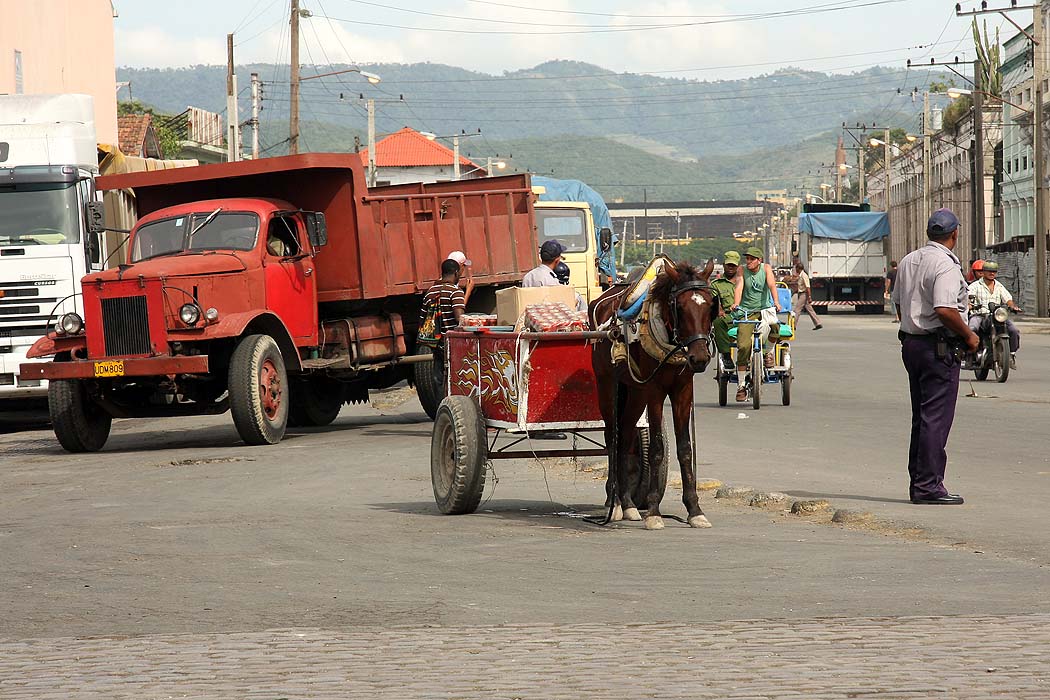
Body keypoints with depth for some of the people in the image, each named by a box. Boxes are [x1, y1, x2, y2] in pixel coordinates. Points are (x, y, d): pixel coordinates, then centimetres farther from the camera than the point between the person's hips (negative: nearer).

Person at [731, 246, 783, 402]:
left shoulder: (766, 268, 1)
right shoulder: (742, 271, 1)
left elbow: (771, 285, -14)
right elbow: (739, 287, -14)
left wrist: (776, 301, -32)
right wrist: (736, 303, -33)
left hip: (764, 309, 0)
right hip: (746, 312, 0)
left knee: (773, 326, -34)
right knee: (743, 346, -14)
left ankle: (768, 352, -1)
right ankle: (742, 386, -7)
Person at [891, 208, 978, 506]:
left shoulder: (908, 261, 12)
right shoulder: (946, 265, -16)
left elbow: (899, 302, 19)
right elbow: (945, 310, -26)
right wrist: (969, 336, -14)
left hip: (910, 343, 9)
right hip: (939, 347, -9)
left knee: (921, 416, 15)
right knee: (936, 417, -6)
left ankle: (919, 482, 19)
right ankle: (929, 486, -7)